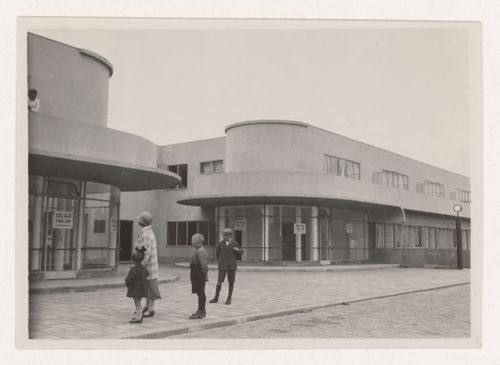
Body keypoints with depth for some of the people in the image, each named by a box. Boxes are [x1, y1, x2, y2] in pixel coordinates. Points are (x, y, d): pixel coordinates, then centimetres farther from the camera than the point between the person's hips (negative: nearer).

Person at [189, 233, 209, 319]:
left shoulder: (200, 252, -20)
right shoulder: (200, 250, 13)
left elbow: (204, 264, -24)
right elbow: (204, 264, 19)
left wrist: (206, 275, -20)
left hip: (199, 276, -10)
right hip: (197, 276, 10)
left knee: (200, 293, -4)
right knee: (200, 293, 16)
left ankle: (201, 312, 1)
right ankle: (201, 311, 25)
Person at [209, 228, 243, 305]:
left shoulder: (234, 243, 3)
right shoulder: (220, 243, 1)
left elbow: (241, 252, 11)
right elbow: (217, 253, 13)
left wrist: (237, 249, -10)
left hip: (232, 266, 1)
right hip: (222, 266, -1)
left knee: (231, 282, 4)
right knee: (219, 282, -3)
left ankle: (229, 298, 16)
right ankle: (216, 298, 10)